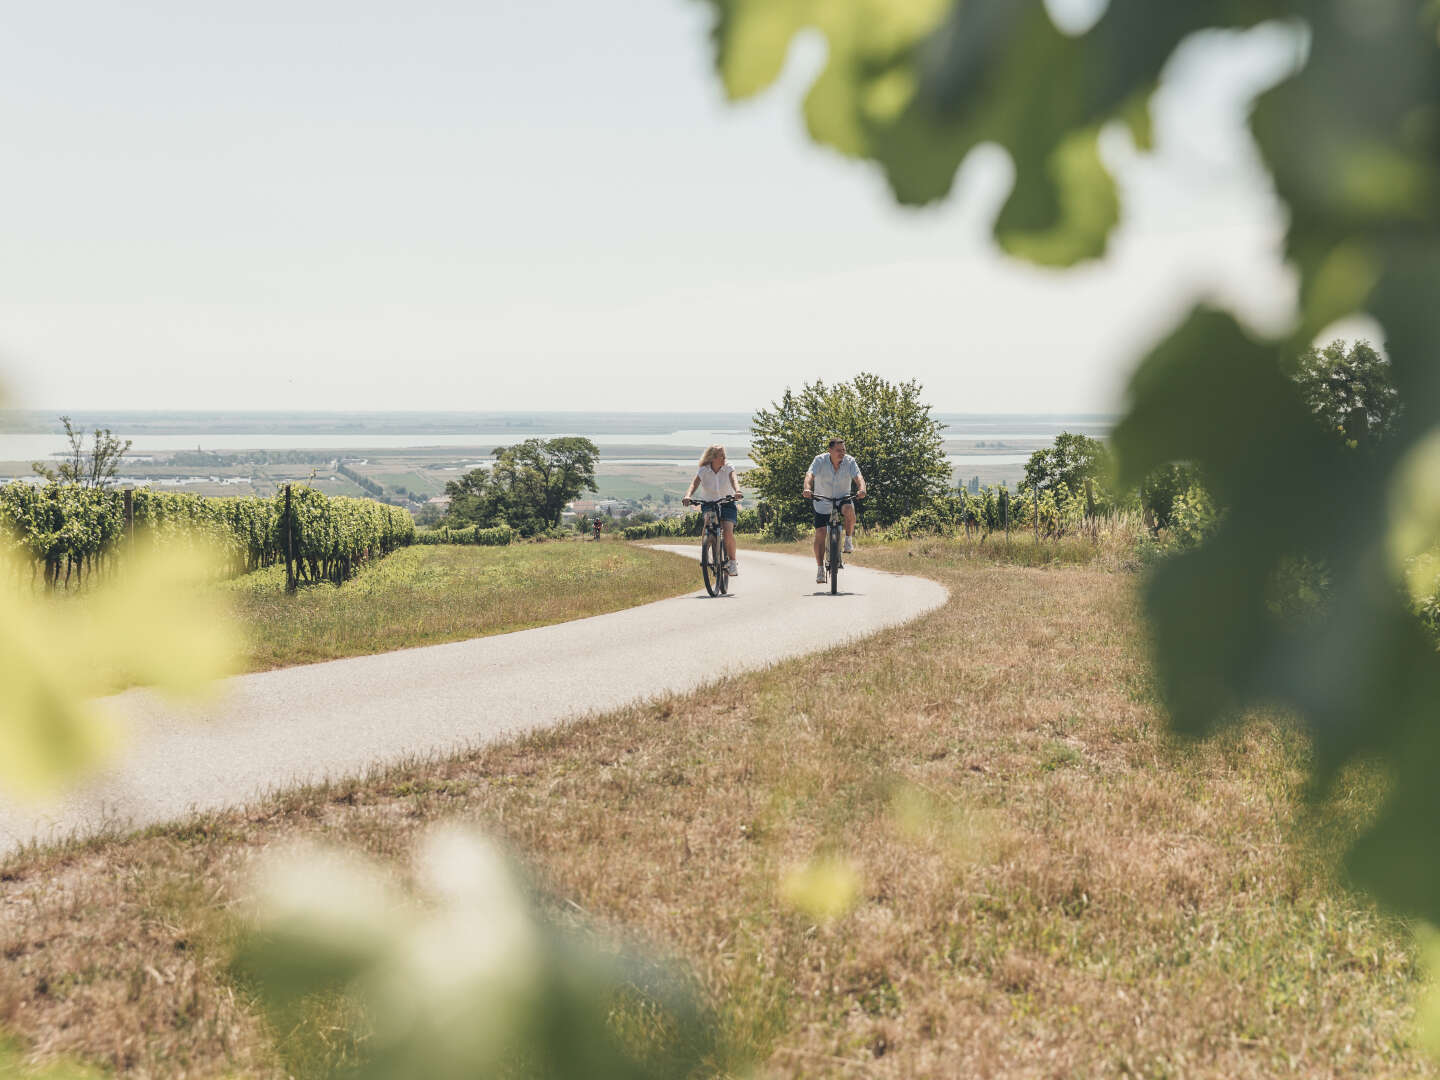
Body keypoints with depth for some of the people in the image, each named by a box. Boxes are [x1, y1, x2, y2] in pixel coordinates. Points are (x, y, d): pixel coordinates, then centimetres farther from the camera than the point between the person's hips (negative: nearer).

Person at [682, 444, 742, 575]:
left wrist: (737, 491, -49)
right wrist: (688, 496, -42)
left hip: (727, 504, -1)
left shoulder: (729, 469, -8)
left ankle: (733, 562, -6)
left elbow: (733, 481, -26)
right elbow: (694, 484, -21)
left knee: (728, 532, -22)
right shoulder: (703, 471, -8)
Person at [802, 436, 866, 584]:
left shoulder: (850, 461, -11)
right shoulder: (820, 460, -14)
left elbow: (858, 477, -24)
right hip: (822, 502, 0)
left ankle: (849, 540, -13)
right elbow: (810, 475, -28)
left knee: (849, 509, -35)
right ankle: (820, 569, 4)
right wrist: (807, 489, -49)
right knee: (820, 533, -7)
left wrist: (862, 489, -46)